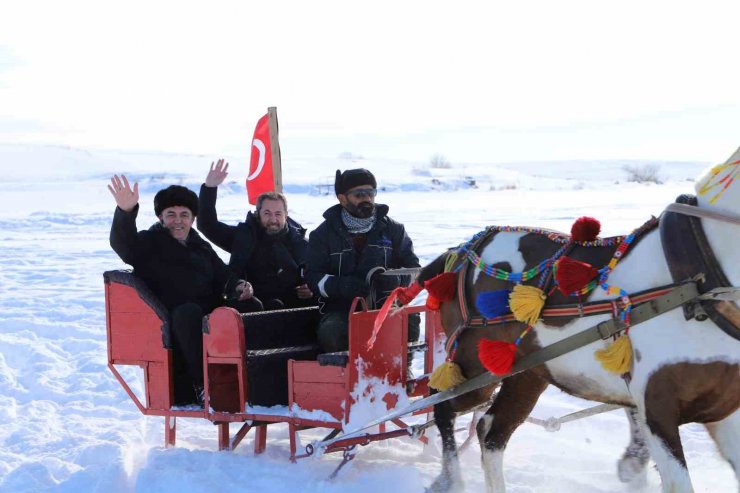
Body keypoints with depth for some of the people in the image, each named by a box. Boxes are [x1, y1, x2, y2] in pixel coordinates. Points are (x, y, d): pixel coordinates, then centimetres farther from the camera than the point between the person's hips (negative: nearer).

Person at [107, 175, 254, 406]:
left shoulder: (201, 247, 28)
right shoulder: (149, 244, 10)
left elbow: (223, 276, 22)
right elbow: (122, 243, -10)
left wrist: (238, 286, -3)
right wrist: (126, 212, -31)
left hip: (209, 317, 5)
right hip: (175, 321, -5)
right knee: (188, 312, -39)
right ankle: (203, 385, -35)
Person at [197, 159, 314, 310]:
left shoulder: (299, 240, 18)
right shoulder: (244, 236, 14)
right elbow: (208, 225, 9)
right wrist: (209, 187, 0)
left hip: (296, 300, 1)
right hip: (258, 302, -1)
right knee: (274, 306, -36)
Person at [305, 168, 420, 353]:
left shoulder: (392, 229, 12)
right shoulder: (324, 234, 8)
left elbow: (412, 267, 12)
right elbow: (313, 276, 4)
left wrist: (395, 280, -13)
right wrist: (340, 286, -18)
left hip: (385, 304, 1)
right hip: (341, 308, -1)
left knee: (409, 325, -31)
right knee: (330, 332, -35)